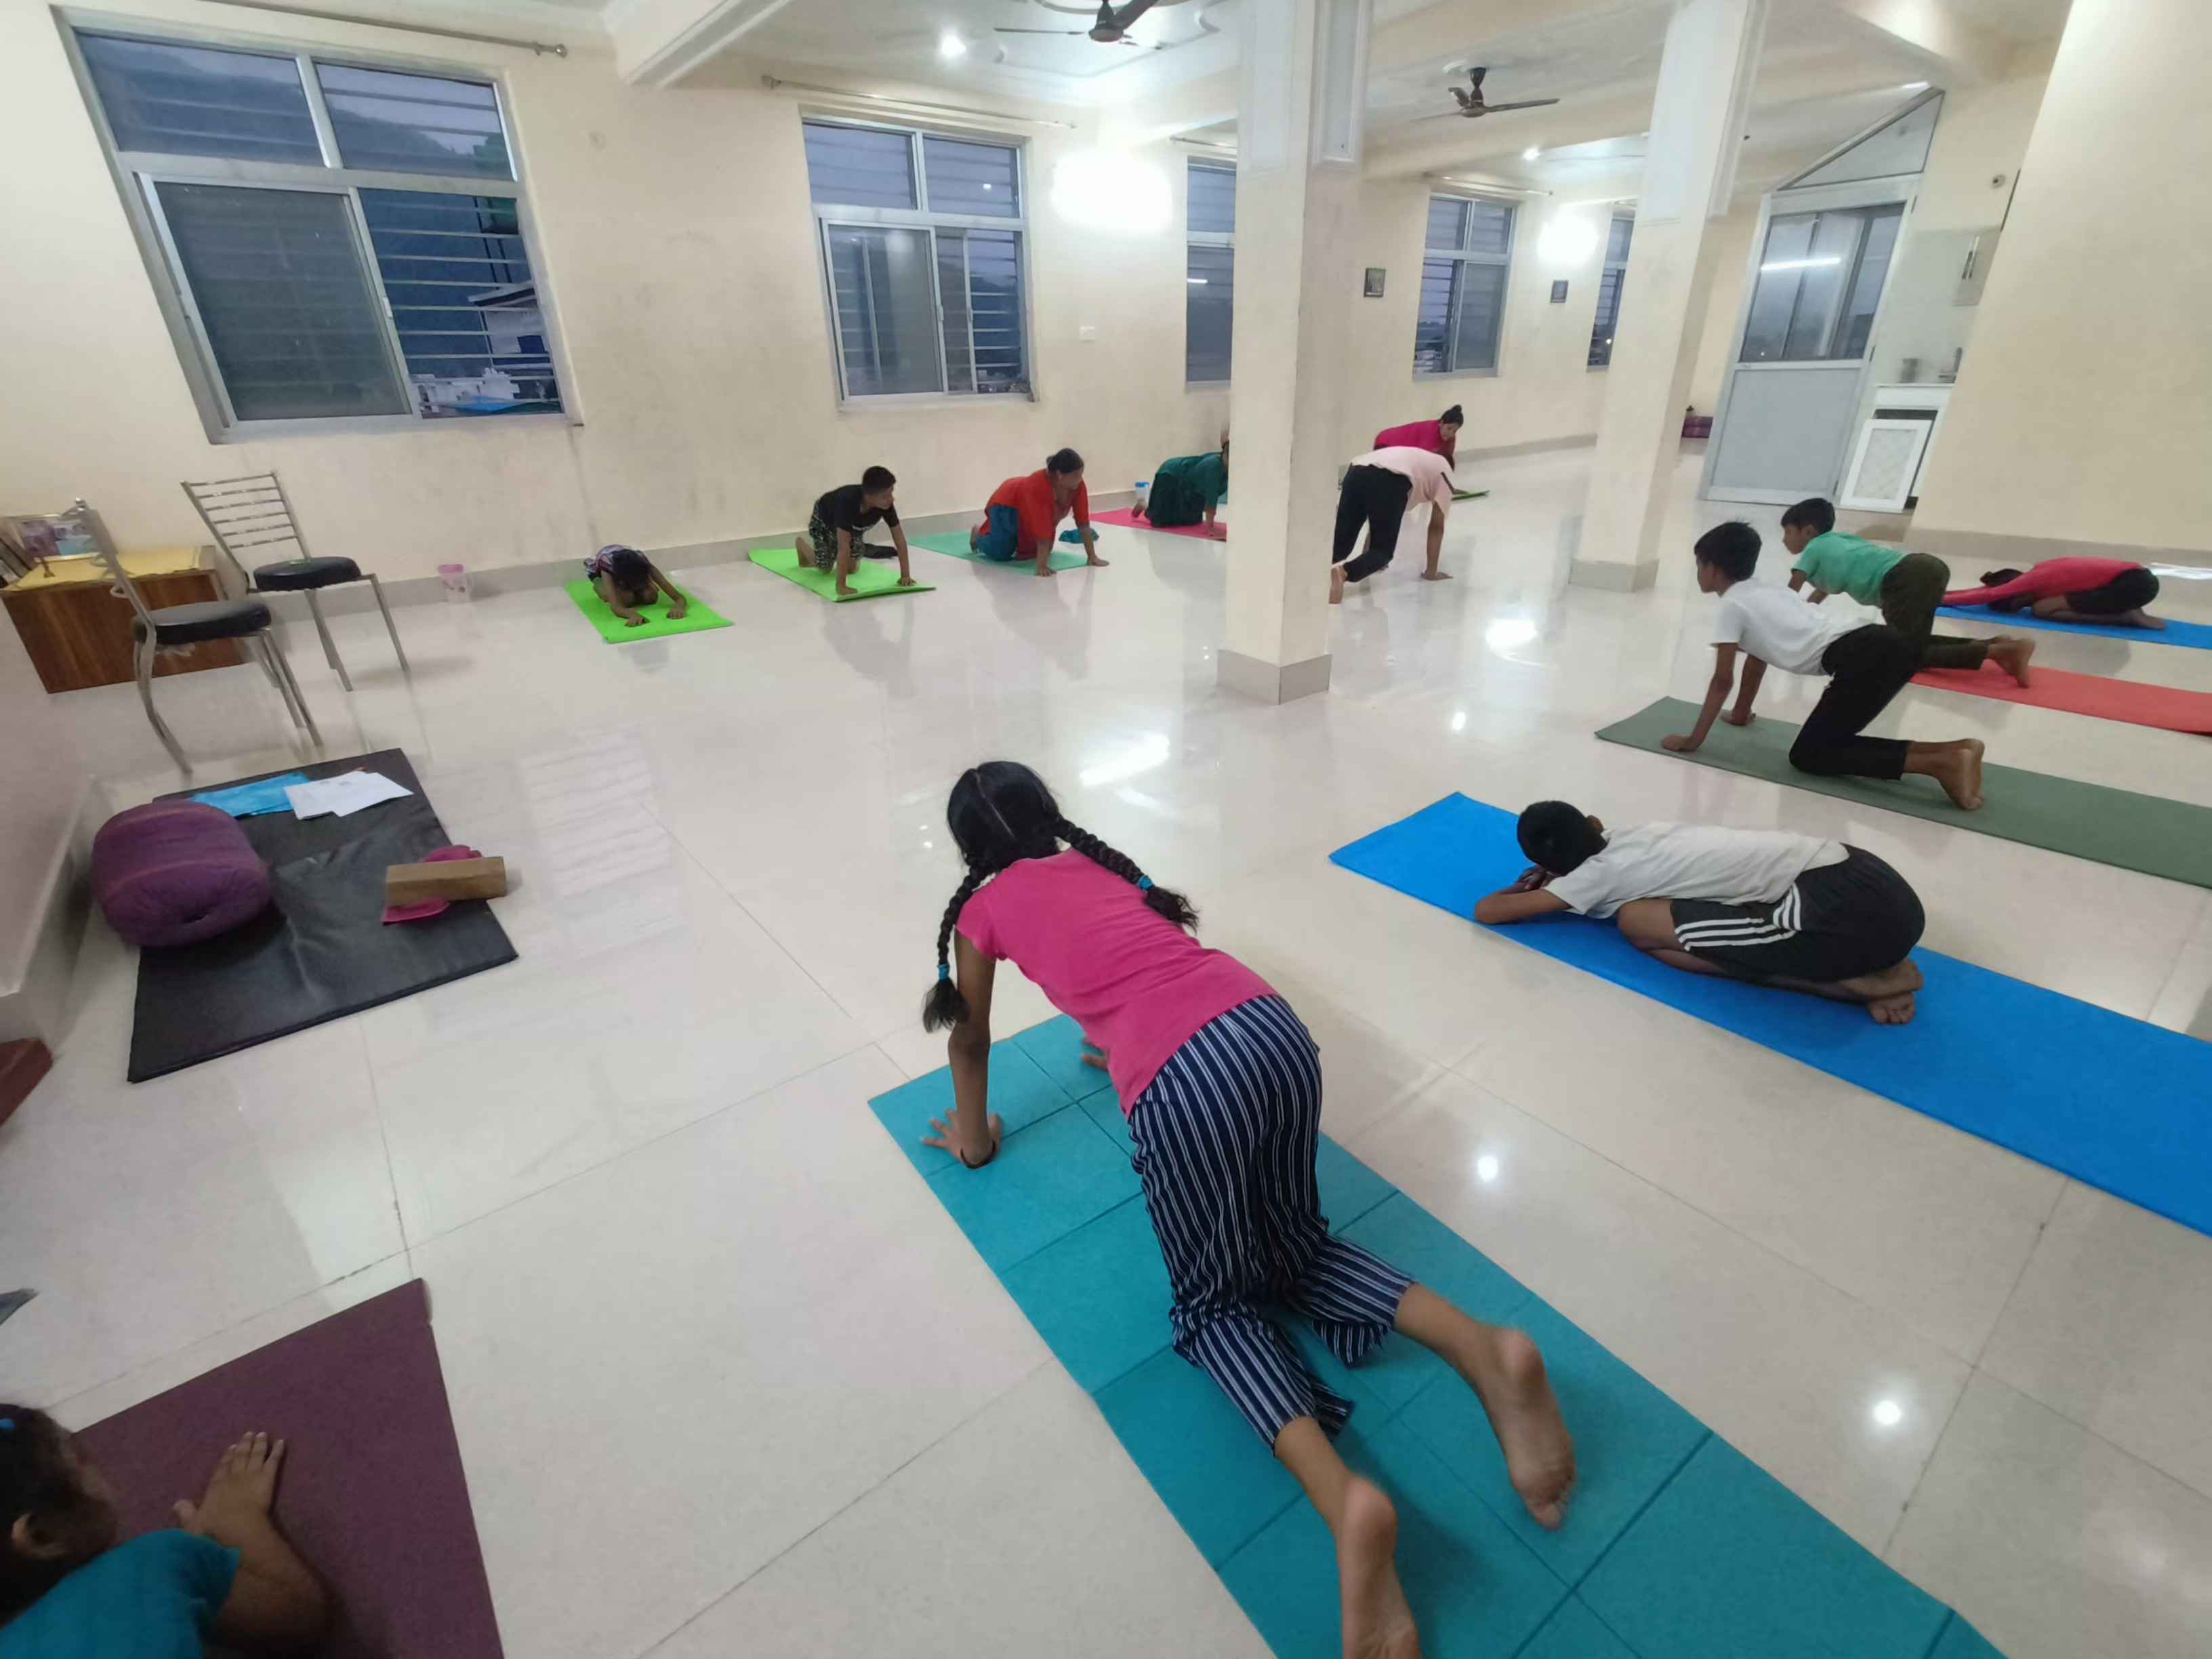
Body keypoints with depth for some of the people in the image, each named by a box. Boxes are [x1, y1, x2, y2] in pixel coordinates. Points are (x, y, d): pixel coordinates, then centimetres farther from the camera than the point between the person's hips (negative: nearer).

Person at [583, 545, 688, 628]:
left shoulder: (642, 564, -38)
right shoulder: (606, 566, -45)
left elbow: (680, 598, -44)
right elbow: (616, 607, -55)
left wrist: (678, 606, -67)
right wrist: (632, 614, -76)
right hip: (596, 570, -3)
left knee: (650, 597, -23)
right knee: (626, 599, -30)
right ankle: (599, 588, 2)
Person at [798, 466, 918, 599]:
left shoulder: (886, 504, -35)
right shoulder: (847, 502, -48)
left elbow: (899, 537, -29)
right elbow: (844, 546, -50)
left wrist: (905, 575, -34)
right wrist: (841, 586, -52)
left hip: (853, 525, 4)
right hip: (824, 520, -4)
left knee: (851, 568, 0)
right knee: (825, 567, 1)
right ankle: (801, 544, 31)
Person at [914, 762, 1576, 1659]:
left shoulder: (984, 906, 18)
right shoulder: (1097, 861, 29)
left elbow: (971, 1039, 30)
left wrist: (974, 1135, 47)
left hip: (1183, 1080, -5)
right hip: (1273, 1027, 6)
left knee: (1214, 1304, 16)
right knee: (1295, 1248, 25)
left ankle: (1347, 1500, -8)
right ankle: (1483, 1349, 3)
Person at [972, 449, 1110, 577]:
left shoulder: (1078, 486, -25)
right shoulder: (1039, 486, -43)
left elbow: (1083, 522, -22)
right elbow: (1042, 529, -46)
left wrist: (1092, 556, -23)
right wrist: (1041, 566, -47)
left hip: (1029, 513, 6)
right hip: (1008, 504, -6)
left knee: (1034, 551, 1)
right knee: (1002, 554, -14)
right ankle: (979, 534, 18)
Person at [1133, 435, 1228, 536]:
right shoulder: (1214, 465, -41)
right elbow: (1211, 497, -44)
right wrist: (1210, 527, -45)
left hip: (1190, 484, 8)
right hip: (1170, 477, -8)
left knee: (1194, 521, 15)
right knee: (1161, 521, -14)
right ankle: (1145, 505, 21)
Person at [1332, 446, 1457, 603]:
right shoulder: (1444, 470, 31)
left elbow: (1378, 519, 43)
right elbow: (1436, 526, 25)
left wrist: (1365, 563, 45)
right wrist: (1431, 572, 30)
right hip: (1389, 481, -5)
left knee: (1341, 542, 7)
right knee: (1383, 551, 6)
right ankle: (1344, 572, -23)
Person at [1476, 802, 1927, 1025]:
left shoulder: (1596, 874, -2)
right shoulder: (1631, 835, 17)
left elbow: (1487, 910, 1)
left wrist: (1528, 890, 22)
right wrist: (1555, 878, 23)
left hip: (1841, 912, -8)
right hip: (1853, 870, 8)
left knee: (1638, 923, -7)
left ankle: (1851, 981, -3)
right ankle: (1872, 962, 12)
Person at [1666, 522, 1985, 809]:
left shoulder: (1732, 605, 2)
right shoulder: (1763, 593, 26)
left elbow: (1722, 680, 0)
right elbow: (1757, 658, 33)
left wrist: (1694, 739, 5)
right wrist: (1740, 713, 42)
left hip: (1864, 659, -9)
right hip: (1890, 645, 9)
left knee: (1807, 756, 1)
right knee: (1826, 740, 18)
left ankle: (1942, 763, -12)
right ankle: (1956, 750, 5)